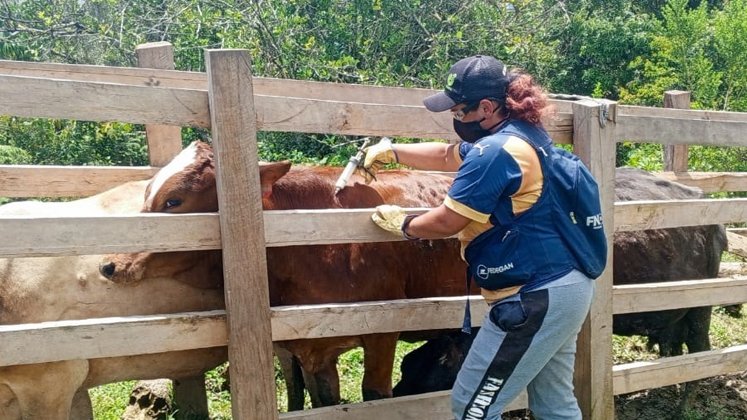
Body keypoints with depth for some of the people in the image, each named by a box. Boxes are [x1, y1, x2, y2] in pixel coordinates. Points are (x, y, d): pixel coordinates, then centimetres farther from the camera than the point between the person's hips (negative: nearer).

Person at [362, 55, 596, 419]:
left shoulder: (495, 151, -19)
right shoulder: (523, 135, 12)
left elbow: (445, 223, -14)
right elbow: (448, 156, 26)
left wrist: (403, 224, 5)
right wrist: (391, 151, 27)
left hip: (537, 297, -10)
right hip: (569, 285, 10)